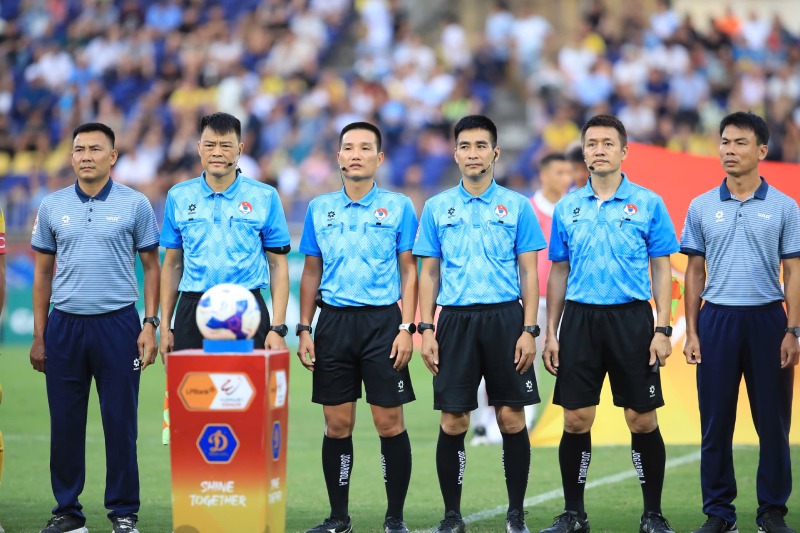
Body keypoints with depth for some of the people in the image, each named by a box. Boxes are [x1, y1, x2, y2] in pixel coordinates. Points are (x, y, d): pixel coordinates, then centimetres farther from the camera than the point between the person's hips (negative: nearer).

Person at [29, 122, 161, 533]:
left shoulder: (135, 205, 1)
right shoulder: (52, 206, 7)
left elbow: (151, 267, 5)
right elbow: (42, 273, 12)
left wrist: (150, 324, -4)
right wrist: (39, 336, 8)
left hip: (118, 324, -2)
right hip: (64, 325, 2)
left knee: (120, 422, 0)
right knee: (65, 423, 4)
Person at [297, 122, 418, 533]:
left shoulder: (398, 206, 2)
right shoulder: (319, 209, 9)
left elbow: (409, 272, 2)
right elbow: (311, 273, 13)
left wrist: (406, 328, -7)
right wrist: (304, 329, 5)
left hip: (382, 320, -2)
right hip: (333, 321, 2)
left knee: (390, 422, -3)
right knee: (337, 424, 3)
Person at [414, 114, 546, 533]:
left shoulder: (517, 206, 4)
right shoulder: (437, 208, 8)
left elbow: (529, 273, 3)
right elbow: (429, 272, 9)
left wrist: (529, 330, -5)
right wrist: (426, 329, 0)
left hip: (505, 318, -1)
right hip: (455, 321, 1)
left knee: (511, 418, -1)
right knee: (453, 422, 0)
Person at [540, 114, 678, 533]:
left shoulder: (648, 204, 1)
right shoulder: (567, 208, 9)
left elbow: (662, 270, 1)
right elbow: (558, 273, 13)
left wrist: (662, 329, -7)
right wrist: (551, 333, 7)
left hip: (631, 319, -2)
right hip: (579, 318, 2)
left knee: (642, 421, -1)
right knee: (576, 421, 1)